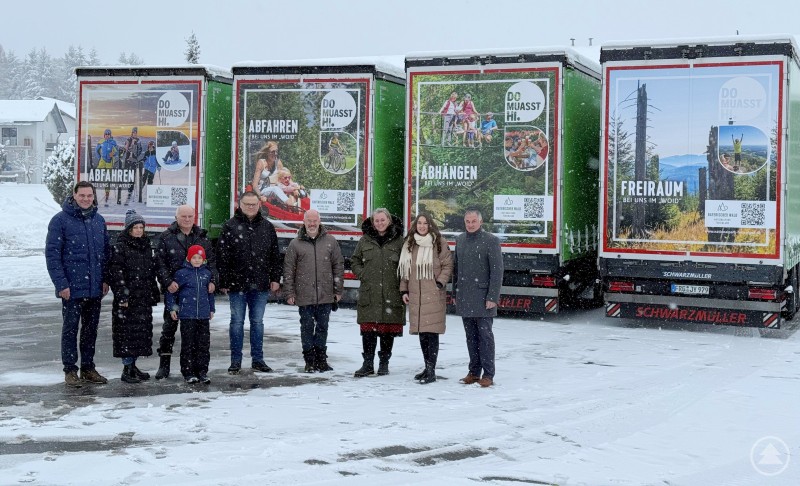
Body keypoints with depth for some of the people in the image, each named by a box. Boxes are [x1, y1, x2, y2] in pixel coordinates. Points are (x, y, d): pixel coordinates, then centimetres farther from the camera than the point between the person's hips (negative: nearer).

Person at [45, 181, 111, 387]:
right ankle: (70, 370, 13)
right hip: (72, 287, -5)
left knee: (91, 329, 12)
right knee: (71, 328, 4)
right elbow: (52, 254, -11)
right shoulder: (61, 220, -8)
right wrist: (61, 283, -15)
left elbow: (106, 251, 14)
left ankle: (88, 368, 23)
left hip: (95, 287, 5)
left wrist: (105, 279, 6)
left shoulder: (99, 220, 8)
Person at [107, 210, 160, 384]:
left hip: (144, 298, 7)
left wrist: (154, 293, 17)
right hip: (127, 297, -7)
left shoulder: (146, 246, 14)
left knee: (142, 330, 9)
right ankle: (127, 369, -1)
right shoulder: (120, 247, -6)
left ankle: (133, 365, 19)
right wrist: (122, 295, -19)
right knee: (127, 331, -6)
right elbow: (116, 272, -12)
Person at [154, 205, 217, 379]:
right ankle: (164, 365, 10)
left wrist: (213, 280, -5)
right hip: (174, 290, -2)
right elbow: (160, 262, -4)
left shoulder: (202, 237, 9)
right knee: (169, 326, 2)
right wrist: (168, 282, -16)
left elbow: (211, 260, 9)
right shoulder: (166, 237, 0)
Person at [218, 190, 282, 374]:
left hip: (261, 284, 3)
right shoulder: (230, 226, -2)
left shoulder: (267, 227, 8)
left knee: (257, 322, 10)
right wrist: (223, 282, -8)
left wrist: (275, 278, 5)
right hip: (237, 283, -2)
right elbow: (223, 257, -4)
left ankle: (258, 360, 17)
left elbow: (275, 255, 11)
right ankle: (235, 361, 12)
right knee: (237, 322, 5)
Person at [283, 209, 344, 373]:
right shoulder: (296, 244, 2)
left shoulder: (330, 241, 6)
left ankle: (321, 359, 18)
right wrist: (289, 293, -1)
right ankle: (310, 361, 12)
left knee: (322, 327, 9)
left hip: (325, 296, 1)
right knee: (307, 328, 4)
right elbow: (288, 270, 3)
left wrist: (338, 290, 5)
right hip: (304, 296, -1)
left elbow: (338, 266, 9)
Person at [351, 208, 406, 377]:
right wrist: (362, 274, 3)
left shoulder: (399, 240, 3)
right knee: (368, 330, -1)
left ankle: (384, 362, 17)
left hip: (391, 294, -1)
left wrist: (402, 283, -6)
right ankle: (368, 363, 8)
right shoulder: (365, 240, 9)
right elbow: (354, 261, 19)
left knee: (388, 330, 4)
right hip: (369, 293, 1)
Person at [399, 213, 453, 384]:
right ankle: (428, 368, 21)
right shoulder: (409, 244, 12)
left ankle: (431, 371, -7)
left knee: (431, 332, -9)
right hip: (415, 295, 5)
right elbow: (404, 269, 16)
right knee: (422, 334, 10)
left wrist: (440, 283, -12)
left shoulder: (439, 243, -1)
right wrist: (404, 290, 10)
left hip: (433, 295, -5)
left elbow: (447, 265, 0)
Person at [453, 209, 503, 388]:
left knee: (485, 335, -2)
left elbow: (497, 270, -9)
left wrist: (493, 297, -14)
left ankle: (488, 374, 3)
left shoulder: (490, 240, -6)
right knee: (471, 336, 10)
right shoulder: (460, 240, 12)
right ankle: (474, 372, 17)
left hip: (482, 297, -5)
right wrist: (455, 292, 13)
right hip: (464, 297, 5)